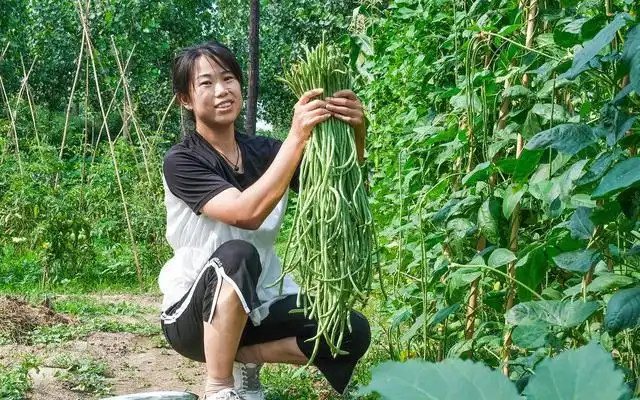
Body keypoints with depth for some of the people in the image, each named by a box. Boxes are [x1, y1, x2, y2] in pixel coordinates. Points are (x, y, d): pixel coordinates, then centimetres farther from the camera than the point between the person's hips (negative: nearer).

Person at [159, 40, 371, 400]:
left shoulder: (265, 151, 1)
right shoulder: (182, 161, -14)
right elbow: (247, 213, -31)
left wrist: (355, 134, -29)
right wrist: (298, 136, -36)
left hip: (258, 304, 5)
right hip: (193, 314, -5)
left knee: (353, 332, -17)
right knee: (237, 255, -36)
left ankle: (244, 358, 3)